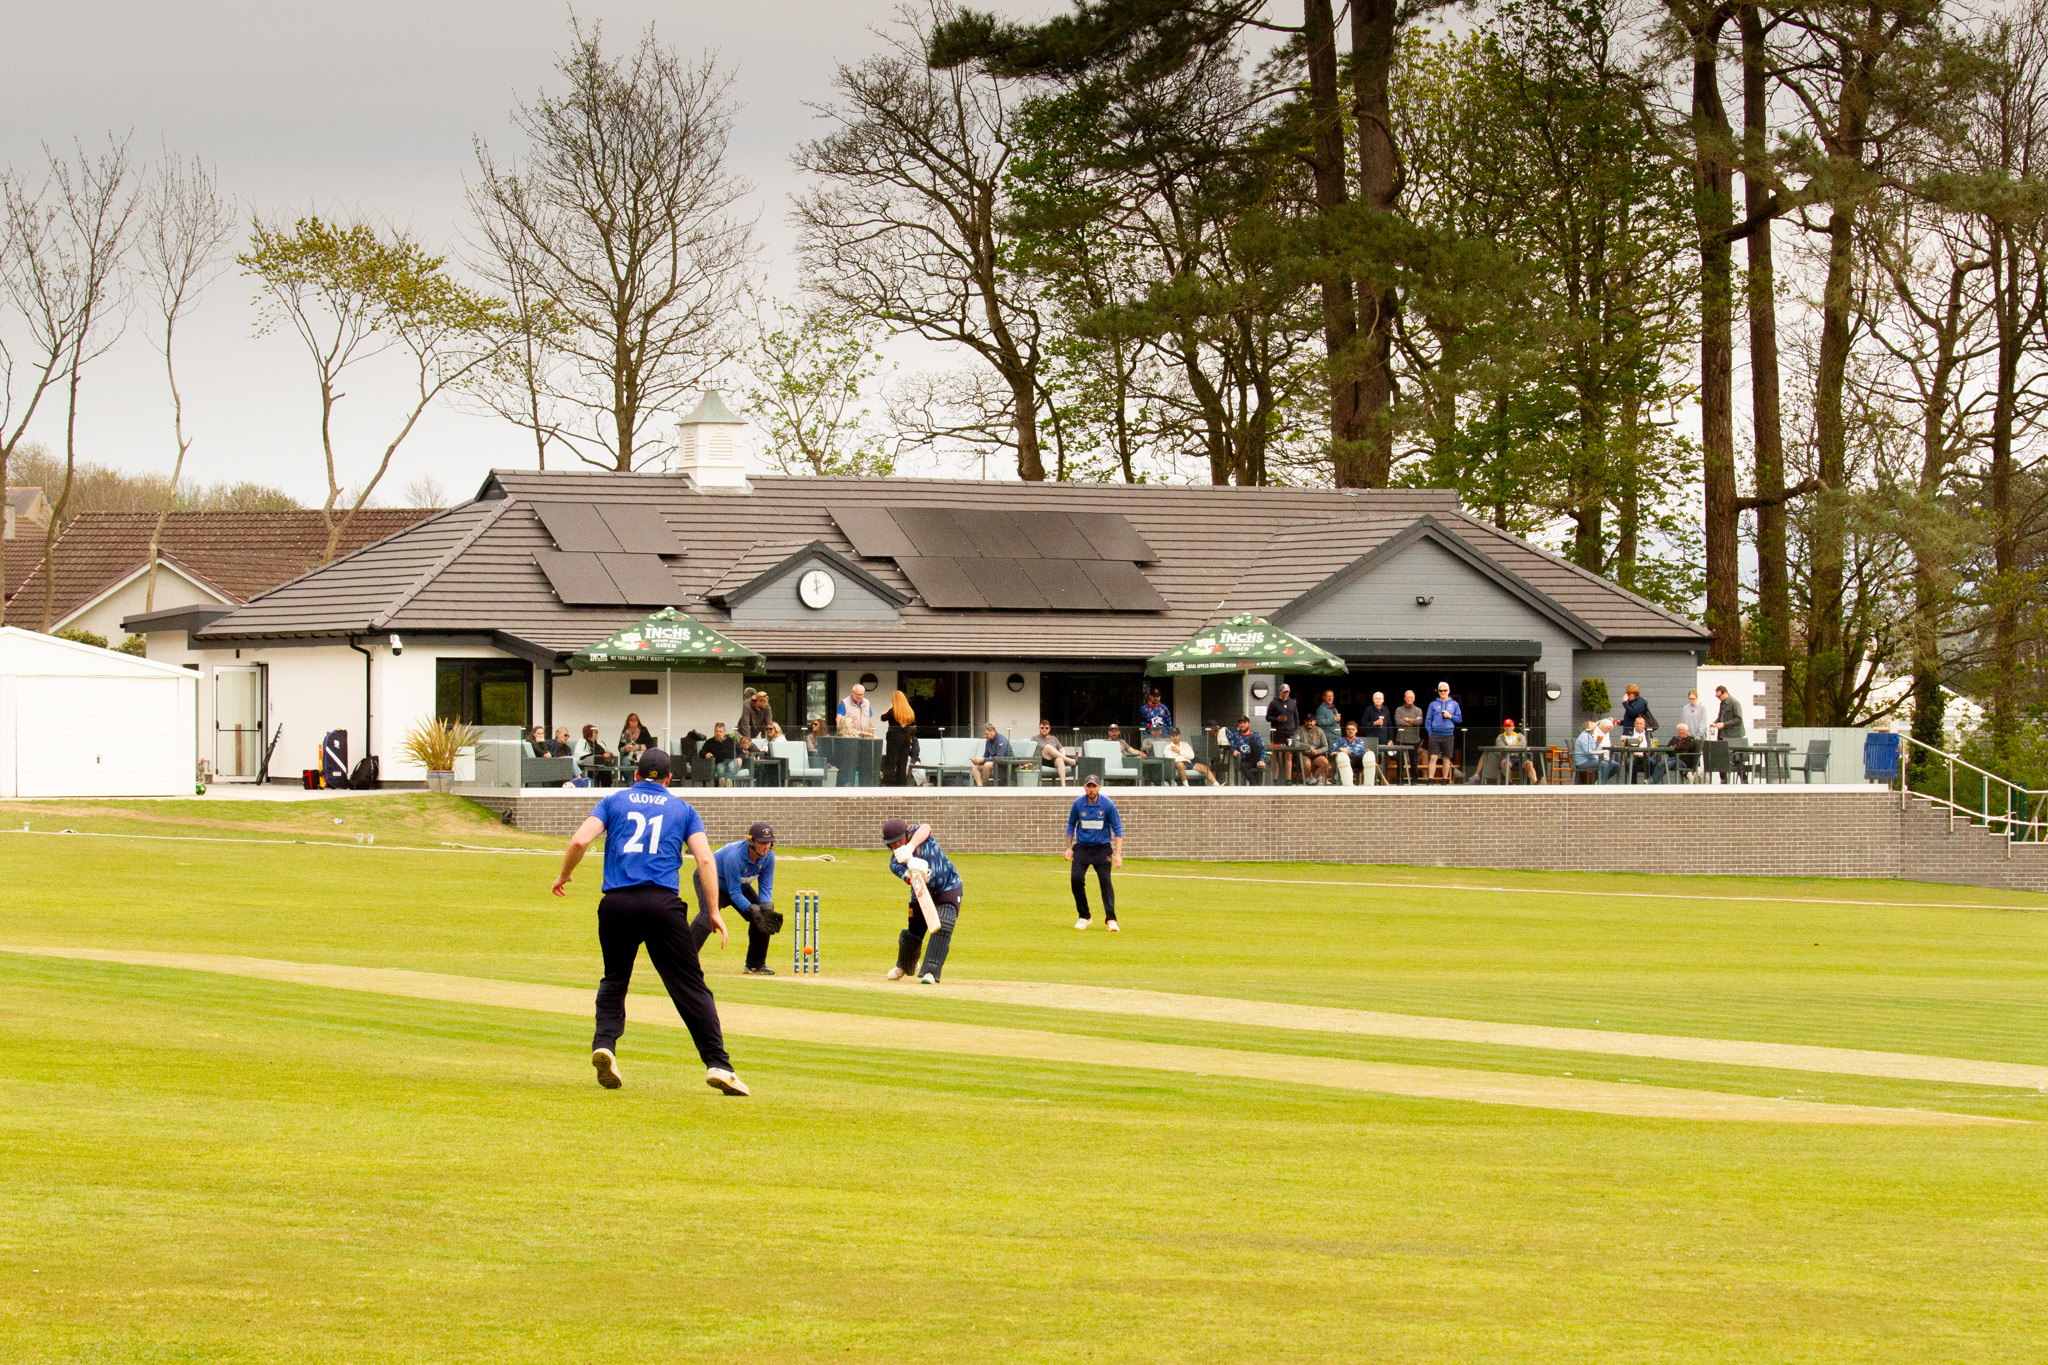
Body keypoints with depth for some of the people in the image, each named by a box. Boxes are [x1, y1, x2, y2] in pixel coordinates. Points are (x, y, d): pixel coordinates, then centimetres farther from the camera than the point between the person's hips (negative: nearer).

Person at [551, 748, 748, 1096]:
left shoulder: (614, 801, 16)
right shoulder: (683, 809, 17)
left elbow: (580, 841, 2)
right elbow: (705, 859, 5)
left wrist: (564, 875, 19)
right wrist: (714, 910, 6)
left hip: (617, 904, 1)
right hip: (663, 904, -1)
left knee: (614, 980, 20)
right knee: (690, 986, 0)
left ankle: (604, 1044, -3)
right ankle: (717, 1064, -9)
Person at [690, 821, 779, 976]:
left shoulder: (768, 857, -18)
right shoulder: (734, 856, -38)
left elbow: (766, 887, -10)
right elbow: (734, 893, -32)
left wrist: (767, 910, -26)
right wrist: (753, 910, -39)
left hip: (741, 885, 7)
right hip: (713, 881, -7)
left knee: (764, 917, -3)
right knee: (708, 914, -32)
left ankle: (756, 964, 12)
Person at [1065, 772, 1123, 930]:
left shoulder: (1108, 804, -8)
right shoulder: (1078, 804, -2)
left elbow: (1117, 829, -4)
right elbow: (1071, 825, 13)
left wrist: (1118, 853, -11)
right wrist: (1069, 848, 7)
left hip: (1102, 848, -2)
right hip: (1082, 847, 2)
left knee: (1105, 880, -13)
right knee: (1076, 878, -12)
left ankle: (1110, 919, -10)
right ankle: (1083, 917, 4)